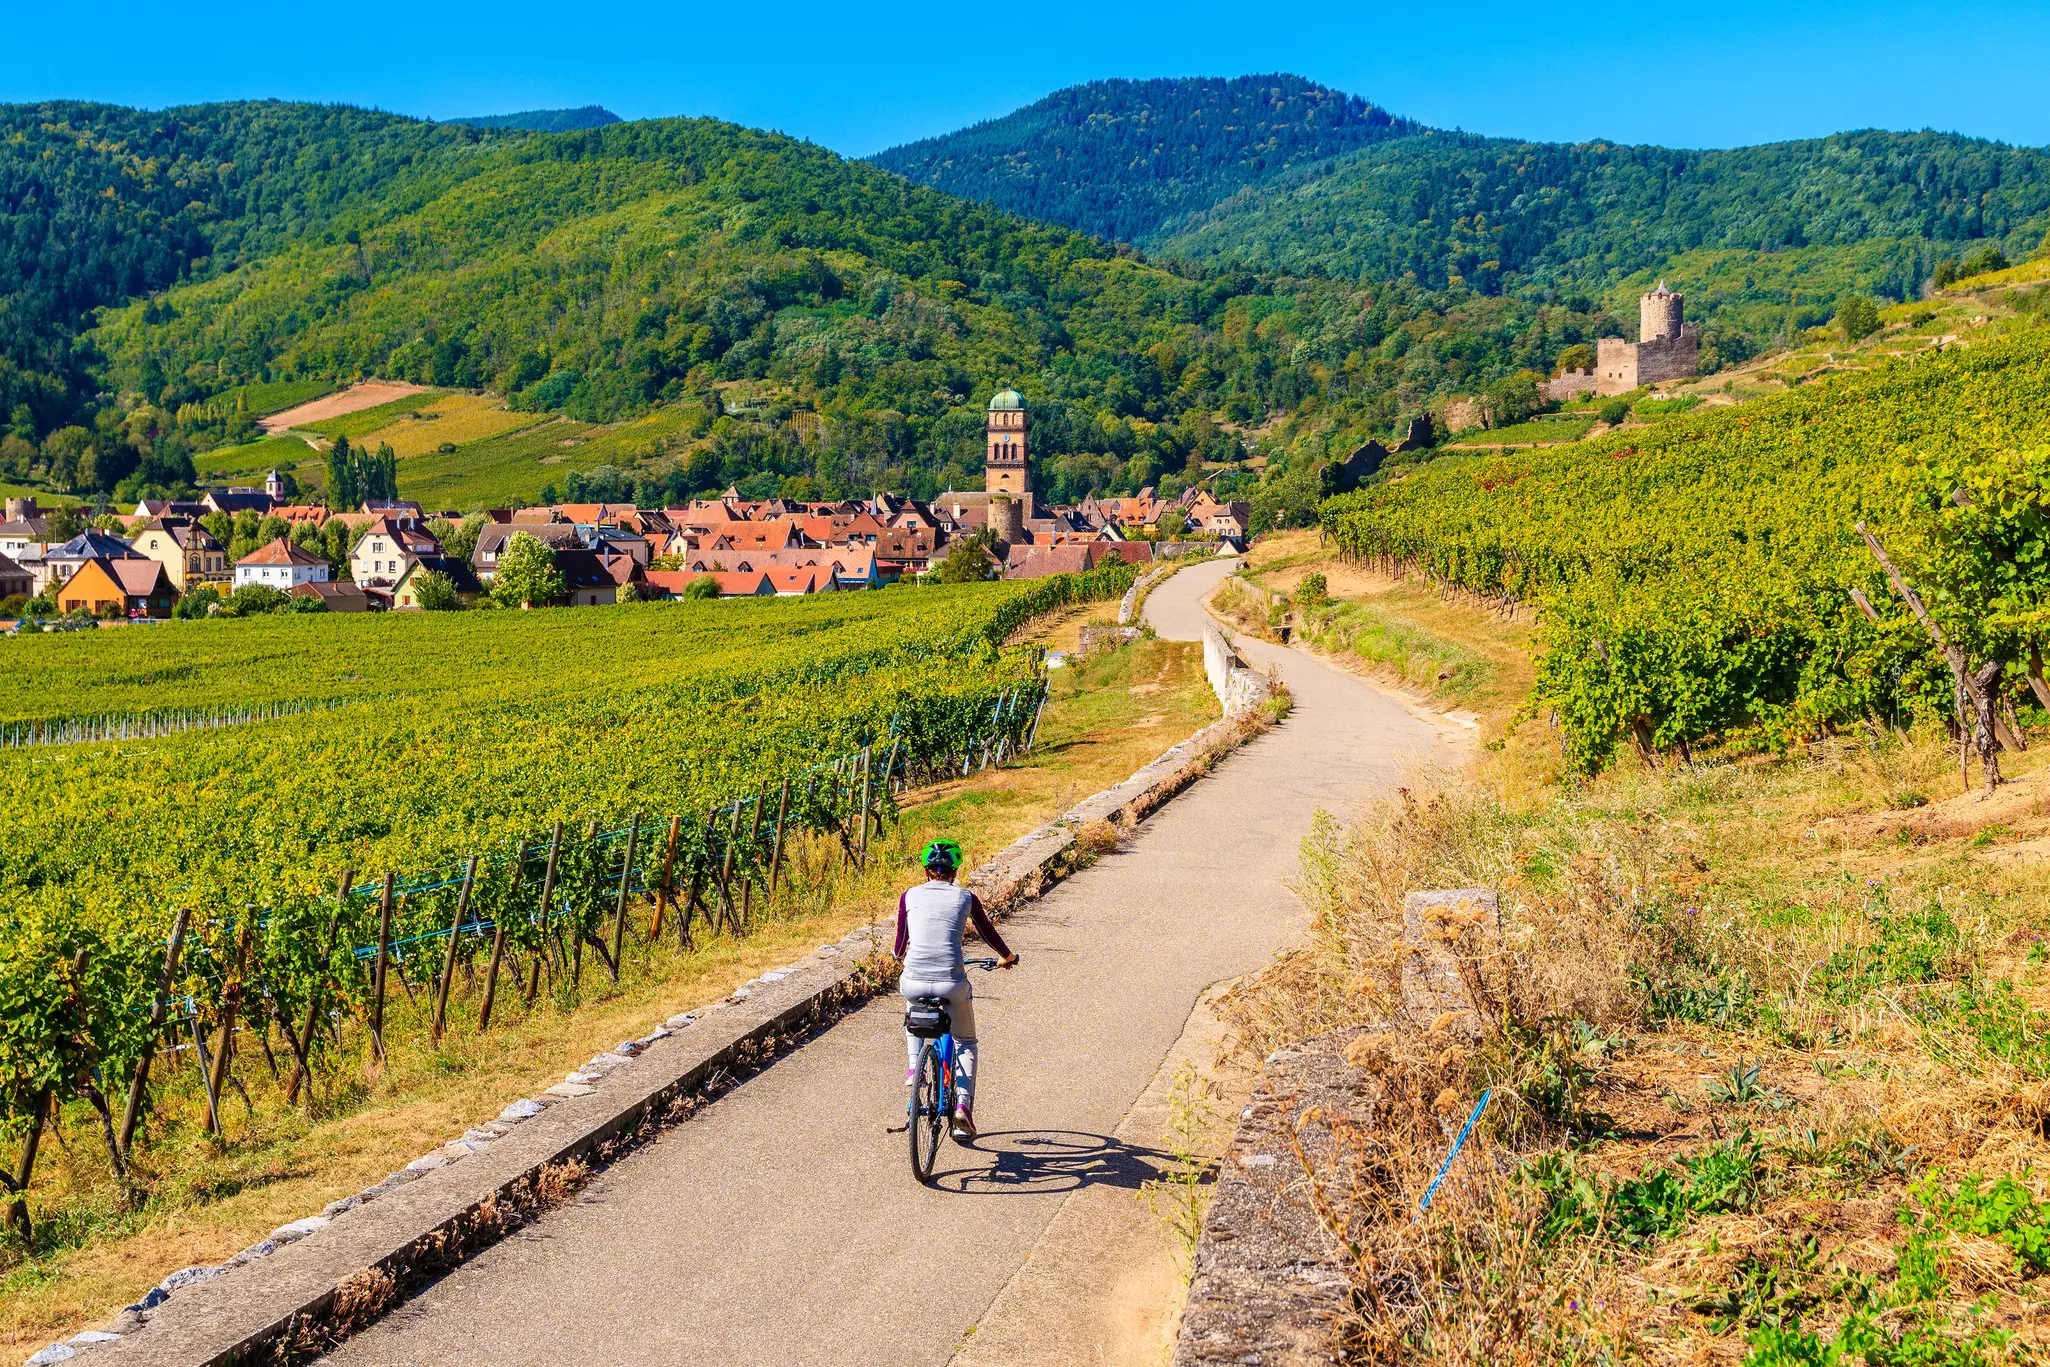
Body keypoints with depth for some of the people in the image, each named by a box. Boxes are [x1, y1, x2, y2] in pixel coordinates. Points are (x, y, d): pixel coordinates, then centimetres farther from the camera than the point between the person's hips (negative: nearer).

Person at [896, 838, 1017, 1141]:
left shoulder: (910, 895, 8)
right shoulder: (966, 898, 7)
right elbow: (988, 933, 23)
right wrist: (1007, 957, 43)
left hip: (914, 982, 1)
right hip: (952, 983, -1)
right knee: (966, 1043, 23)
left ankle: (913, 1067, 20)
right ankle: (963, 1105, 6)